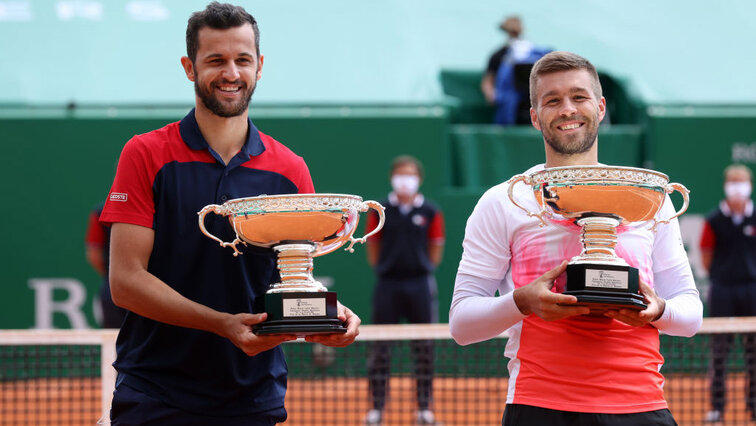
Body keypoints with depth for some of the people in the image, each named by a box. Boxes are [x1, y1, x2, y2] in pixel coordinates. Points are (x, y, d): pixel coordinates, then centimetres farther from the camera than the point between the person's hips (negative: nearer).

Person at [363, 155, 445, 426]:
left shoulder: (429, 211, 3)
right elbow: (373, 245, 9)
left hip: (420, 284, 0)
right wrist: (382, 270, 4)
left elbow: (436, 247, 8)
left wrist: (423, 271, 2)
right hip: (387, 286, 0)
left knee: (424, 347, 2)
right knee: (380, 347, 1)